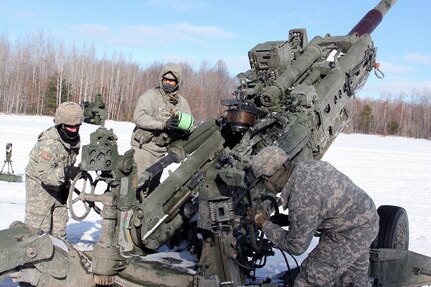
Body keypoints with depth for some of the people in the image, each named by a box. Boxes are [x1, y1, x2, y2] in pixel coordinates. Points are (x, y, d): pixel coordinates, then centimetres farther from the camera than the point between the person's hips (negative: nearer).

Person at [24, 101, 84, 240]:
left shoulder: (75, 138, -7)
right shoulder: (49, 143, -32)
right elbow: (44, 173, -37)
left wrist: (67, 184, 8)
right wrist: (65, 173, -51)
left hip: (58, 185, 8)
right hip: (39, 184, -7)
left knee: (59, 223, 16)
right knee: (38, 226, -6)